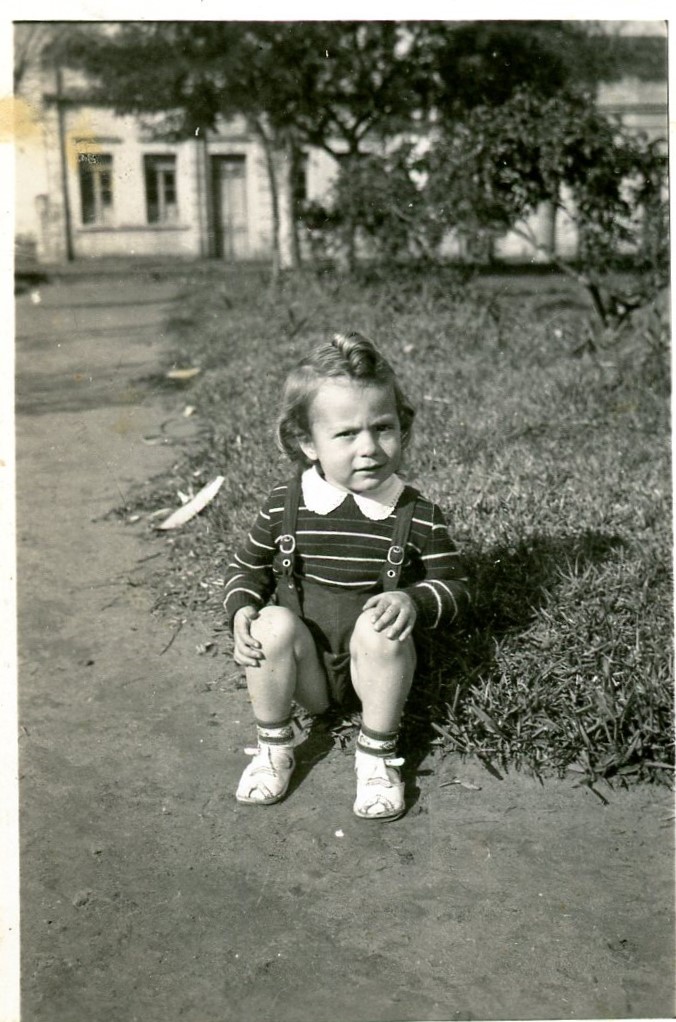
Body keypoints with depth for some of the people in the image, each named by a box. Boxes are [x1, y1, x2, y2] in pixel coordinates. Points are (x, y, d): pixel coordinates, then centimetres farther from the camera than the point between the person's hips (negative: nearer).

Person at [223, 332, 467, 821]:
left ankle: (378, 754, -10)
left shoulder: (417, 515, -9)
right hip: (305, 674, 1)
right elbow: (247, 567, 9)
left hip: (374, 668, -1)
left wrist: (413, 601, -23)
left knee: (378, 628, -31)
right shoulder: (286, 506, -6)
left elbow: (452, 584, 0)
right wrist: (241, 611, -12)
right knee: (274, 622, -28)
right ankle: (273, 747, -6)